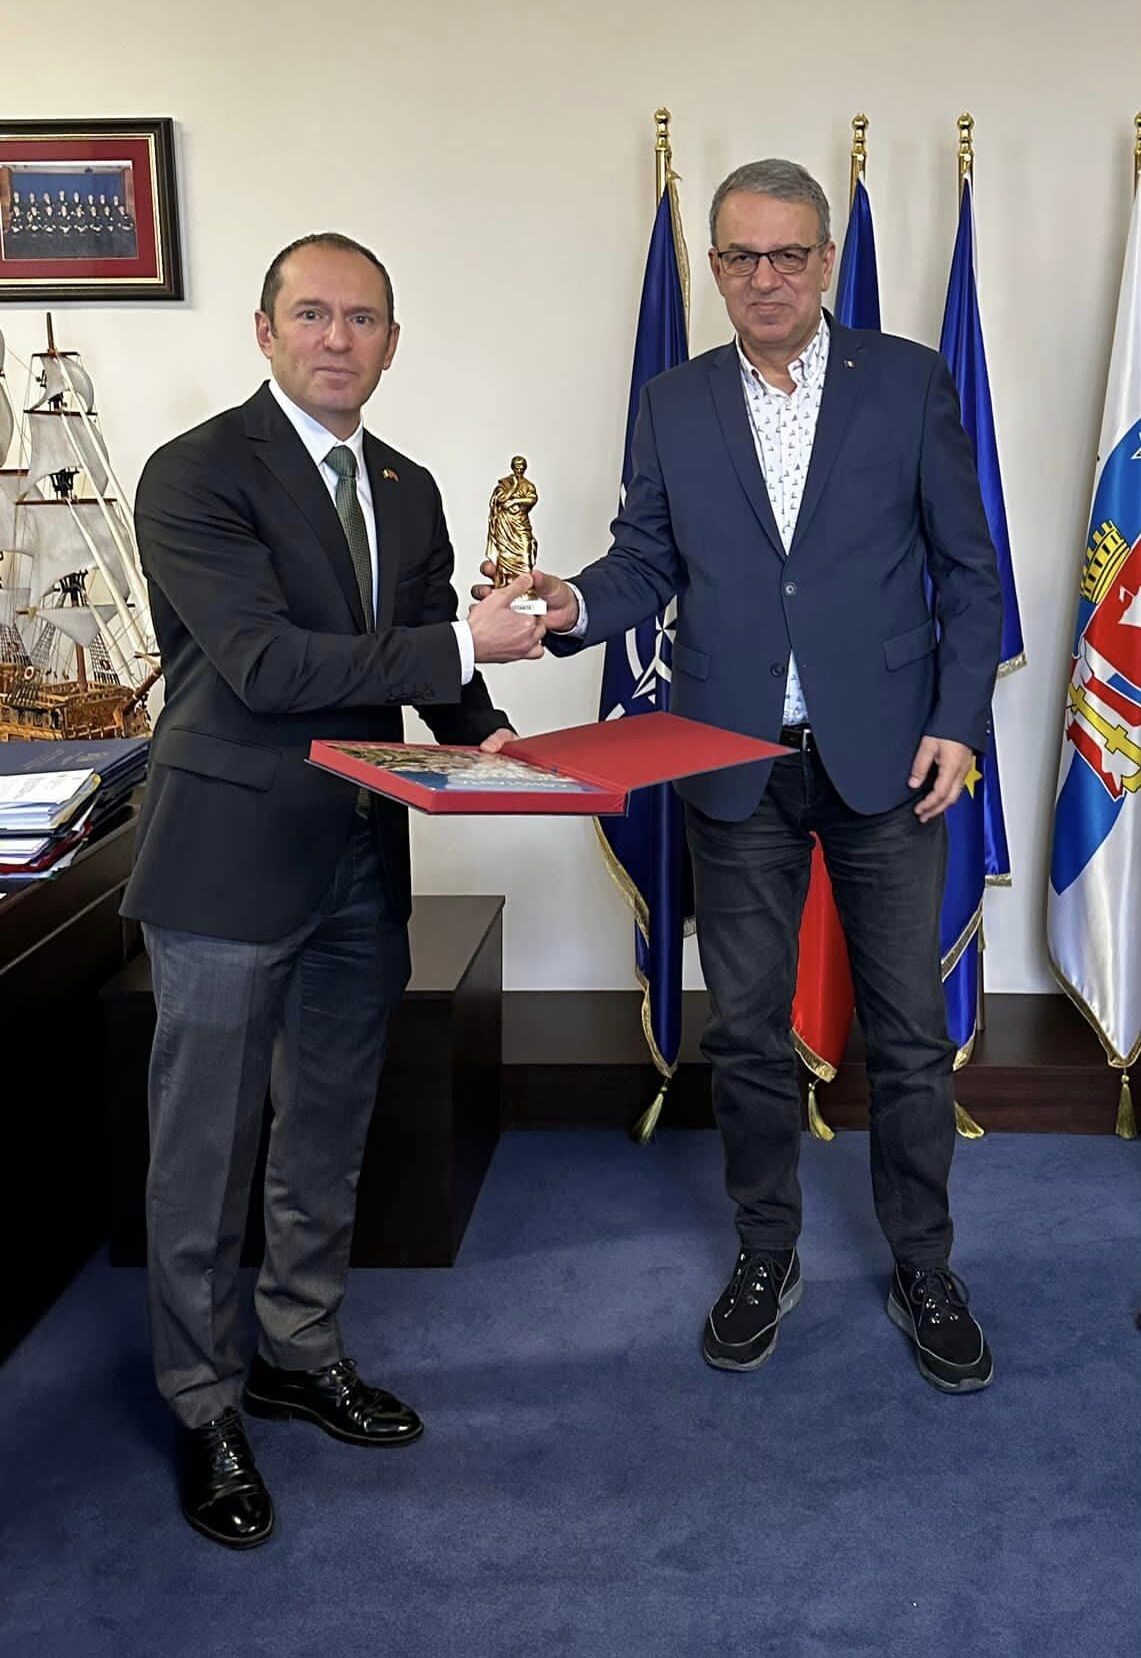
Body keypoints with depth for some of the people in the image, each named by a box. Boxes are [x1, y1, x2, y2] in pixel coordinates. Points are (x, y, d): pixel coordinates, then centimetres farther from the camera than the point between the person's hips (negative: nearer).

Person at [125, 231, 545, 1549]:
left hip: (362, 855, 7)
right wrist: (460, 645, -23)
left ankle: (299, 1355, 36)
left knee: (329, 1130, 18)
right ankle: (204, 1407, 22)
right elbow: (263, 662, -21)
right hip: (231, 856, -7)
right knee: (205, 1144, 4)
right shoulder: (196, 475, -11)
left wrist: (480, 732, -4)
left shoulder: (407, 489, 11)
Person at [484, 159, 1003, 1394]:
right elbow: (647, 560, 5)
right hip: (736, 768, 2)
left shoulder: (908, 380, 1)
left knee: (907, 1028, 7)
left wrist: (958, 720, -7)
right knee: (745, 1027, 10)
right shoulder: (673, 405, 7)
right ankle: (765, 1256, 30)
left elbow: (967, 566, 2)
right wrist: (577, 605, -17)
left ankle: (923, 1270, 26)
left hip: (886, 757, -1)